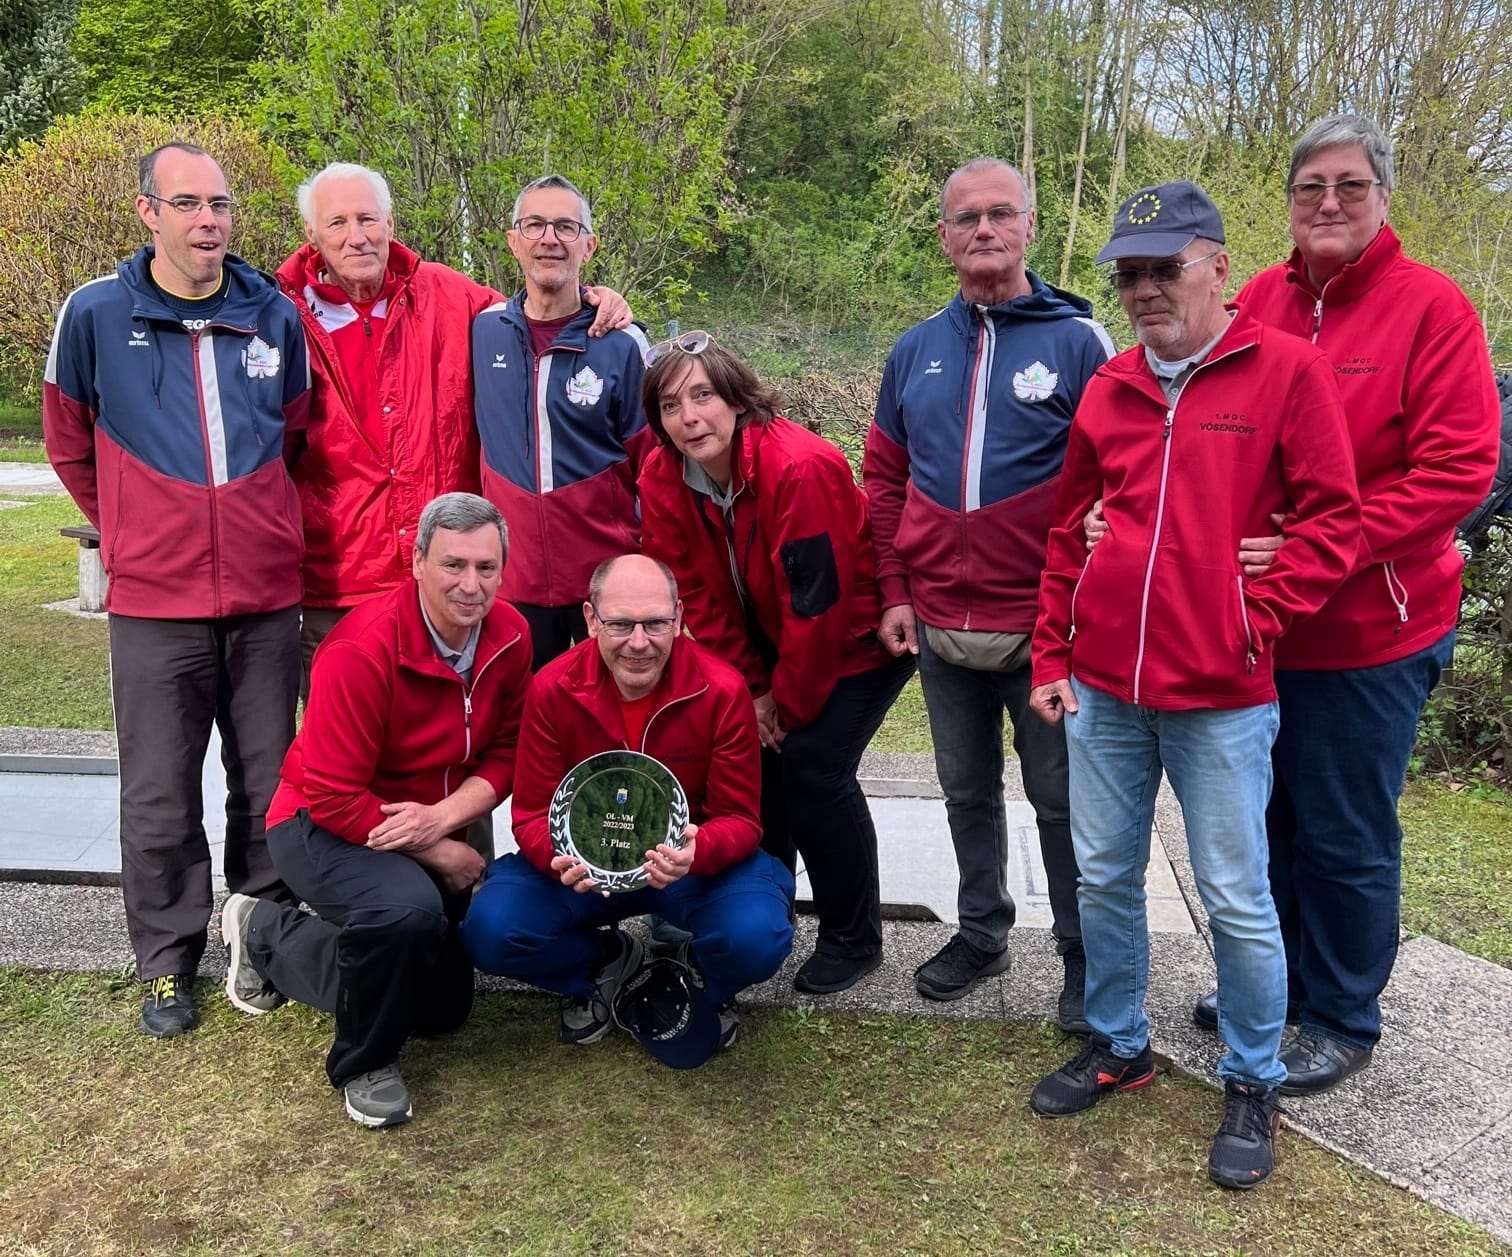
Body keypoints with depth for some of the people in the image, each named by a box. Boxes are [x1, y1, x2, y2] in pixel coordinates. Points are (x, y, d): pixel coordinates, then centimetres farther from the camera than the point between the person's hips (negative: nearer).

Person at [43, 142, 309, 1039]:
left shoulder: (276, 316, 3)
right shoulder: (96, 316, -2)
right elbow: (71, 447, 11)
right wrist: (135, 531, 11)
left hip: (267, 596, 2)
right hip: (154, 600, -1)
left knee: (270, 786, 10)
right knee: (162, 797, 6)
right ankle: (169, 960, 23)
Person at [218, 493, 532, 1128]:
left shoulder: (509, 636, -12)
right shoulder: (361, 649, -30)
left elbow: (505, 752, -7)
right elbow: (334, 798, -27)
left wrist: (446, 816, -27)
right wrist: (441, 854, -22)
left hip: (434, 829, 7)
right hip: (325, 826, -7)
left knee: (441, 1006, 17)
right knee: (407, 909, -40)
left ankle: (267, 936, 37)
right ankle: (365, 1063, -8)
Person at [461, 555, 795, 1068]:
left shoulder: (722, 690, -18)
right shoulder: (552, 689, -14)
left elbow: (739, 820, -13)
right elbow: (533, 815, -10)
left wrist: (696, 852, -38)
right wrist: (561, 857, -35)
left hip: (693, 863, -1)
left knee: (757, 936, -32)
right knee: (490, 929, -24)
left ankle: (702, 986, 9)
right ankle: (612, 964, 8)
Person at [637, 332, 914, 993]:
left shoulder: (800, 466, -33)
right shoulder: (662, 480, -13)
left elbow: (818, 600, -27)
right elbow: (699, 595, -5)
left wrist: (791, 704, -17)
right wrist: (752, 688, -8)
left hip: (859, 635, -6)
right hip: (773, 636, 6)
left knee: (813, 762, -14)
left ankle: (854, 939, 4)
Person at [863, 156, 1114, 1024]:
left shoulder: (1079, 342, -5)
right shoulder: (916, 351, 8)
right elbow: (884, 474, 12)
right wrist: (895, 591, 4)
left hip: (1043, 626, -4)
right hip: (939, 626, 4)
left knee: (1061, 796, 7)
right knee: (968, 790, 17)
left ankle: (1087, 958, 23)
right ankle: (982, 931, 35)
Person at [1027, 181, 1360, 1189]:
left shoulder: (1288, 369, -4)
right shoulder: (1110, 388, 9)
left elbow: (1332, 519, -5)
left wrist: (1257, 619, -12)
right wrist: (1051, 657, 11)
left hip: (1221, 697, -4)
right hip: (1102, 687, 5)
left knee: (1237, 898, 5)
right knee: (1104, 877, 14)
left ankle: (1254, 1085, 25)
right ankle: (1119, 1046, 34)